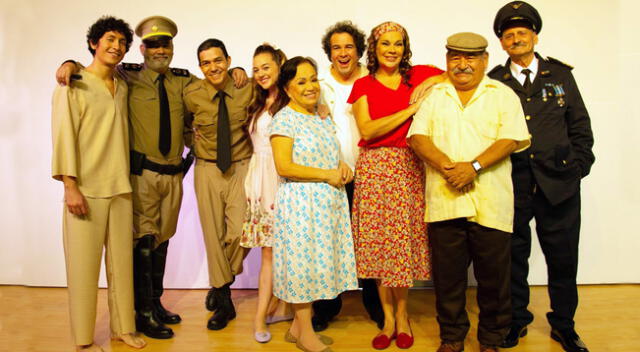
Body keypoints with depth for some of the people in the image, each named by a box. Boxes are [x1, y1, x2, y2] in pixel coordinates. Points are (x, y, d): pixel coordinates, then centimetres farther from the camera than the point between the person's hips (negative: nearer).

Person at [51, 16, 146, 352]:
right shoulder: (73, 85, -3)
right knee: (84, 264, 1)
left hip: (120, 187, 5)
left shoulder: (123, 86, 13)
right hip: (86, 189, -5)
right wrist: (71, 186, -14)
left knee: (121, 260, 9)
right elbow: (63, 135, -8)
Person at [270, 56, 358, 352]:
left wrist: (343, 168, 2)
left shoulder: (322, 119, 15)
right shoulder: (284, 119, -8)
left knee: (318, 261, 10)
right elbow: (284, 166, -16)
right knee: (303, 261, 0)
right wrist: (327, 175, -15)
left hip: (328, 202, 7)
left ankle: (297, 326, 24)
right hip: (301, 202, -7)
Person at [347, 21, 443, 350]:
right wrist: (412, 108, -10)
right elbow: (367, 130, -7)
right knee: (378, 239, 2)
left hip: (409, 168, 0)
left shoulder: (420, 76, 7)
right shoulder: (363, 85, 6)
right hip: (374, 168, 0)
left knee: (404, 239, 1)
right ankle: (388, 317, 17)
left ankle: (401, 314, 19)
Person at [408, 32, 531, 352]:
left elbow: (512, 138, -3)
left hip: (491, 202, -1)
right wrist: (446, 166, -14)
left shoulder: (503, 95, 9)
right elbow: (417, 137, 2)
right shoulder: (433, 95, 14)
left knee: (493, 276, 6)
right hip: (443, 201, 1)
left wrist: (474, 166, -16)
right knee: (447, 275, 8)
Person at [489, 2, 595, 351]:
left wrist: (578, 167, 2)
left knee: (563, 258, 9)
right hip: (512, 186, -1)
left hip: (559, 185, 1)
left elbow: (580, 126, 10)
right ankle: (516, 320, 28)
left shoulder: (560, 74, 9)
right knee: (513, 257, 9)